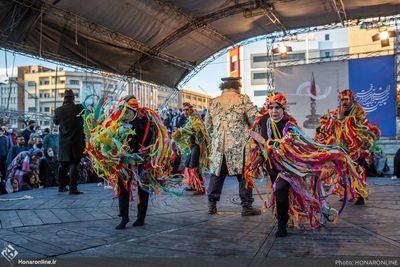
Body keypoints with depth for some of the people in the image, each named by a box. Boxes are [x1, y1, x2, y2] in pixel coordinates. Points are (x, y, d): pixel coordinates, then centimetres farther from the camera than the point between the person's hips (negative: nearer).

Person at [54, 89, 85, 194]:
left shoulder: (59, 110, -3)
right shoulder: (79, 108, -12)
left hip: (63, 142, 4)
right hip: (76, 142, -4)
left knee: (63, 165, 16)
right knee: (74, 164, -1)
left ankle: (62, 186, 26)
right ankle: (73, 188, -4)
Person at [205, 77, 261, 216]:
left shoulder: (213, 102, 10)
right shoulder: (243, 99, -2)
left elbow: (208, 125, 14)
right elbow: (254, 120, -4)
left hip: (218, 146, 4)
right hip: (239, 145, -4)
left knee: (217, 174, 13)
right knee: (244, 175, 5)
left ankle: (212, 205, 17)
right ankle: (247, 206, 8)